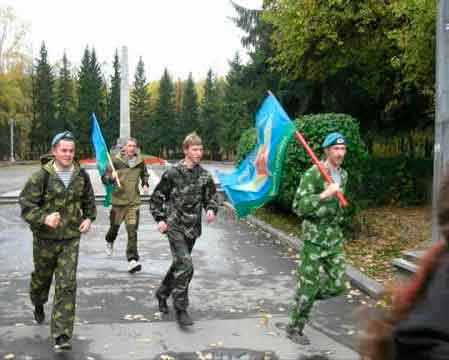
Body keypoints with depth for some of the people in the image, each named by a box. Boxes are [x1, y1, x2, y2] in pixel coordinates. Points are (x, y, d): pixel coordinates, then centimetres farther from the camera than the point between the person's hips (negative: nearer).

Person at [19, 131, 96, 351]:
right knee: (41, 277, 19)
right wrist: (44, 218, -29)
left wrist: (88, 218, 2)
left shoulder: (81, 176, 0)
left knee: (67, 285, -7)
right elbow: (26, 205, -13)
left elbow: (89, 201, 18)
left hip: (71, 239, 1)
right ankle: (38, 305, 54)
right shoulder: (41, 176, -12)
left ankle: (61, 335, -3)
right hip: (45, 238, -1)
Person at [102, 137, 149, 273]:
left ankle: (132, 260, -9)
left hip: (134, 201, 1)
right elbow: (104, 178, -7)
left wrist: (145, 184, 7)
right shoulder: (116, 160, -7)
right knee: (115, 226, 16)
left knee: (132, 230, -8)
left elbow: (144, 174, 25)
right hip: (119, 200, -1)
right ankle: (109, 242, 50)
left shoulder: (140, 162, 4)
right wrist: (111, 177, -28)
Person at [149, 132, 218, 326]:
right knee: (185, 266, -15)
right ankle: (181, 309, -5)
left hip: (192, 228, 5)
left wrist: (211, 210, -10)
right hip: (175, 225, -5)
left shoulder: (205, 176, 4)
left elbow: (211, 197, 12)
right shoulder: (172, 173, -6)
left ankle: (162, 293, 41)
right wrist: (160, 219, -7)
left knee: (179, 264, 17)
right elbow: (156, 198, 1)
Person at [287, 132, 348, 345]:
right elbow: (298, 207, -22)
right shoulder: (312, 174, -15)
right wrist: (324, 195, -31)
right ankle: (294, 328, 19)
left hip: (334, 237, 7)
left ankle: (302, 296, 29)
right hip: (314, 238, -6)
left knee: (337, 285, 3)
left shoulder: (343, 175, 9)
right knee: (308, 287, 0)